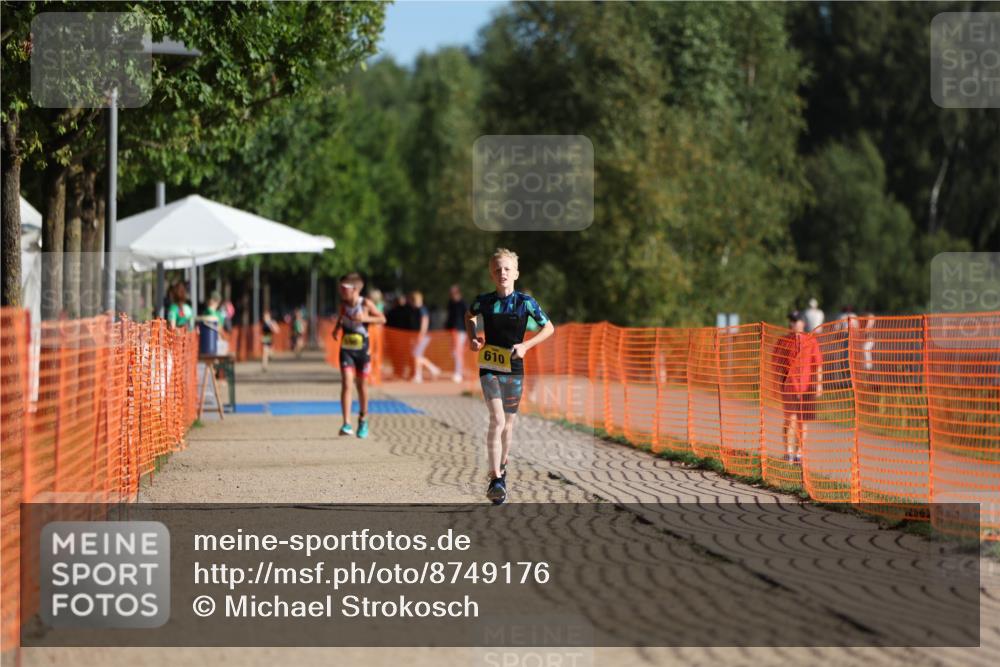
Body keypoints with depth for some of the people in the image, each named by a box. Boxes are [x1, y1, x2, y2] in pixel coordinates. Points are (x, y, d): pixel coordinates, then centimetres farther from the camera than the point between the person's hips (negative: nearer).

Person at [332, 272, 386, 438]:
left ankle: (363, 420, 31)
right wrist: (336, 329, 0)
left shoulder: (366, 304, -10)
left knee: (362, 386, 10)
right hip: (346, 350, 1)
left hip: (362, 350, -1)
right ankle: (347, 424, -17)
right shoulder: (343, 304, -1)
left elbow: (382, 319, -4)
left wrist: (366, 318, -19)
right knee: (346, 384, -13)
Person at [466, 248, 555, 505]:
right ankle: (495, 479, -18)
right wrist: (472, 338, 5)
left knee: (508, 423, 13)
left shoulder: (525, 302, -5)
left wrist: (526, 345, -9)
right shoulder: (484, 301, -2)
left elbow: (549, 328, 4)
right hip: (489, 368, -1)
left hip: (514, 368, 1)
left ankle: (501, 468, 36)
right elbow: (469, 316, 22)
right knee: (497, 420, -16)